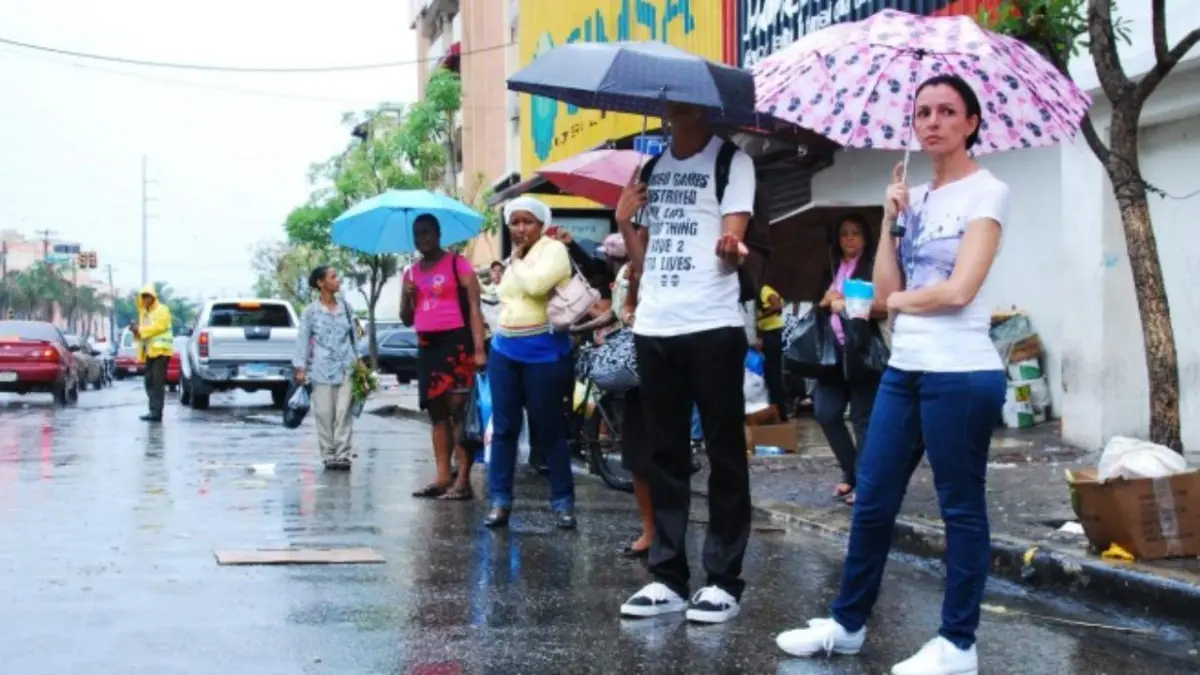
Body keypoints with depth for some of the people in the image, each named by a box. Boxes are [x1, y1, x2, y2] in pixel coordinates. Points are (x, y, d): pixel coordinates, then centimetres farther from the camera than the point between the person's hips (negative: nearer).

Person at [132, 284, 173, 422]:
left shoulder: (162, 310, -3)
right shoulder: (143, 312, 21)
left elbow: (159, 326, -16)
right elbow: (143, 332, 22)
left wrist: (141, 330, -14)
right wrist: (136, 331, 1)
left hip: (160, 350, -8)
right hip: (149, 351, 8)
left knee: (158, 382, -11)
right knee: (149, 382, 6)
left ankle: (156, 412, -13)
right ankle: (153, 411, 11)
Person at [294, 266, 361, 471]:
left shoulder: (345, 306, 8)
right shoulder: (310, 311, -3)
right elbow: (303, 340, -1)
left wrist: (358, 361, 11)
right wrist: (300, 367, -7)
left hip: (346, 368, 2)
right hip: (322, 369, -2)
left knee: (344, 412, -2)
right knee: (324, 414, 0)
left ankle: (343, 455, -1)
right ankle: (329, 456, 6)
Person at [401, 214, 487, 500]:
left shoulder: (458, 264, -2)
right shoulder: (411, 273, 17)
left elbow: (474, 307, -8)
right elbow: (407, 319, 20)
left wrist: (479, 349, -17)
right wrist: (407, 297, -1)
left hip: (456, 343, -7)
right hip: (427, 347, 7)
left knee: (459, 410, -10)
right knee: (437, 412, 8)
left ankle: (463, 480, -12)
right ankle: (442, 477, 11)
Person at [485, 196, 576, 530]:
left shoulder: (553, 249, -6)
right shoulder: (515, 259, 17)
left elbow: (536, 285, -23)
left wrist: (517, 260, -7)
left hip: (543, 353, -7)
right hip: (504, 352, 7)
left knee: (548, 431, -1)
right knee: (504, 428, 5)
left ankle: (563, 502, 7)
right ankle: (500, 501, 9)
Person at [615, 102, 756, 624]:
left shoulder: (731, 160, 0)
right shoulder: (650, 168, 16)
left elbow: (732, 247, -11)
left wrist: (729, 248, -34)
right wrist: (625, 221, 0)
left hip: (712, 327, -6)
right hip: (653, 328, 6)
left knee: (724, 455, 0)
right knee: (664, 454, 9)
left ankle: (724, 580, 5)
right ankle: (668, 576, 16)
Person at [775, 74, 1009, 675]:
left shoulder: (986, 192, -5)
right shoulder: (916, 197, 14)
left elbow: (959, 289, -16)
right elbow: (885, 291, 6)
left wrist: (900, 299, 0)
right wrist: (889, 221, -2)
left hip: (960, 372, -7)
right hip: (904, 368, 7)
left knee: (960, 506, 1)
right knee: (872, 500, 11)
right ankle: (848, 624, 23)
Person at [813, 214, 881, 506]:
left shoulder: (874, 266, -3)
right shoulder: (832, 269, 17)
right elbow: (821, 306, 24)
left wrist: (849, 305, -14)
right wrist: (827, 301, 3)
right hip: (834, 351, 6)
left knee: (863, 417, -3)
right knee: (825, 412, 2)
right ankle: (851, 472, 19)